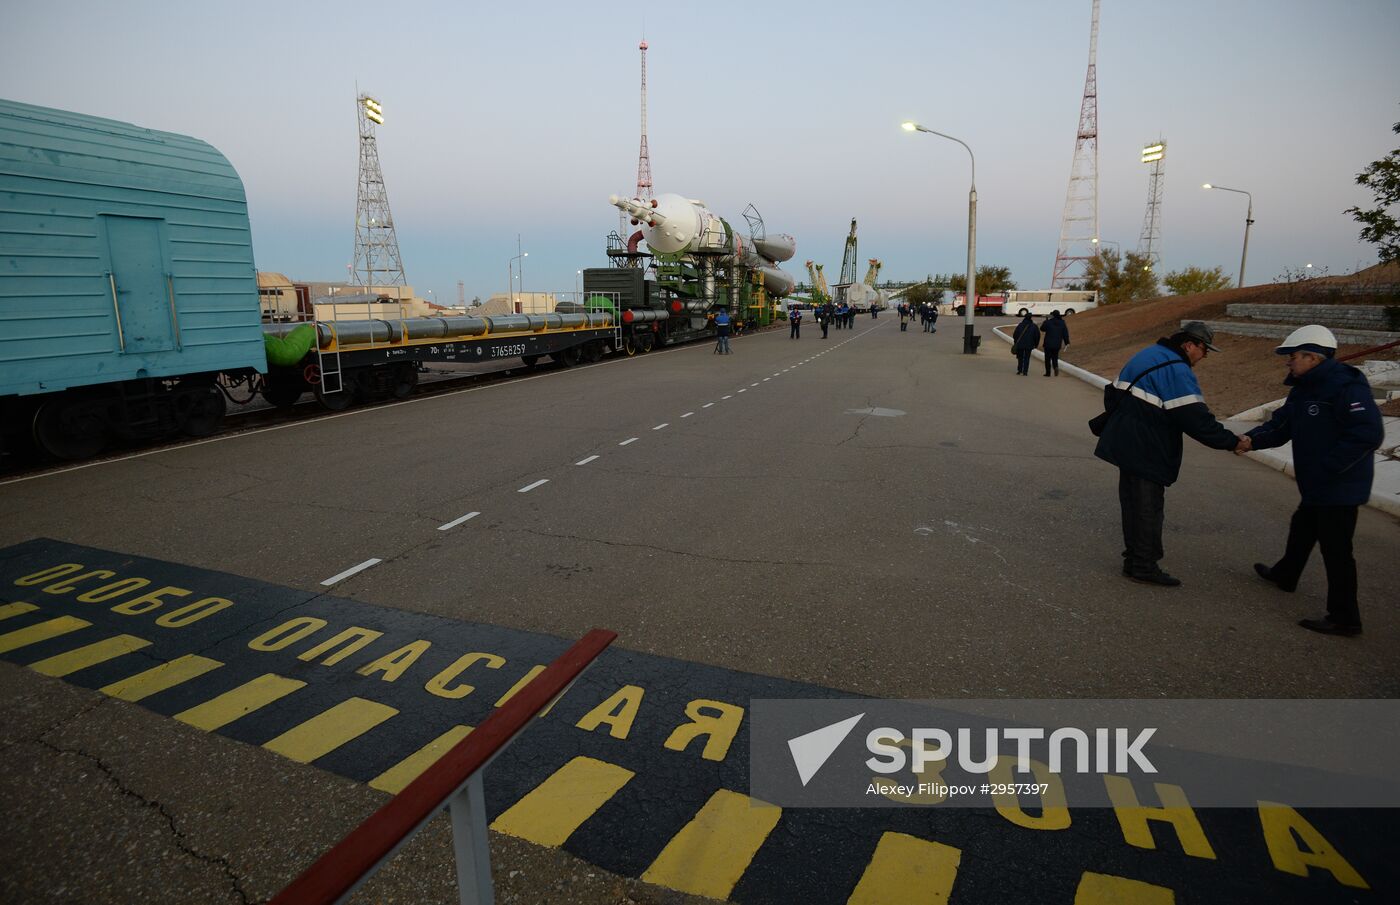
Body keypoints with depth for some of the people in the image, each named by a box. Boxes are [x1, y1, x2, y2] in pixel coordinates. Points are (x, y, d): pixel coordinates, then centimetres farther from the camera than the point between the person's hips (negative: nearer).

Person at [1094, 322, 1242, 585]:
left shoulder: (1146, 356, 14)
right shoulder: (1177, 370, -17)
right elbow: (1196, 419, -20)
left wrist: (1106, 426, 30)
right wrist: (1231, 442, -10)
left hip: (1125, 443, 10)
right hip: (1146, 451, -10)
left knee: (1133, 502, 16)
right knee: (1148, 507, -1)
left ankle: (1135, 559, 25)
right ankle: (1144, 566, 6)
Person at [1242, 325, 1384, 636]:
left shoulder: (1346, 385, -21)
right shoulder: (1303, 390, 10)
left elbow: (1368, 433, -27)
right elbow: (1280, 426, 9)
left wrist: (1325, 467, -26)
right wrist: (1252, 439, -11)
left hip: (1339, 486, -10)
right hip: (1316, 486, 10)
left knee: (1335, 548, -3)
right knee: (1302, 528, 27)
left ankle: (1344, 617, 6)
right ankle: (1285, 574, 49)